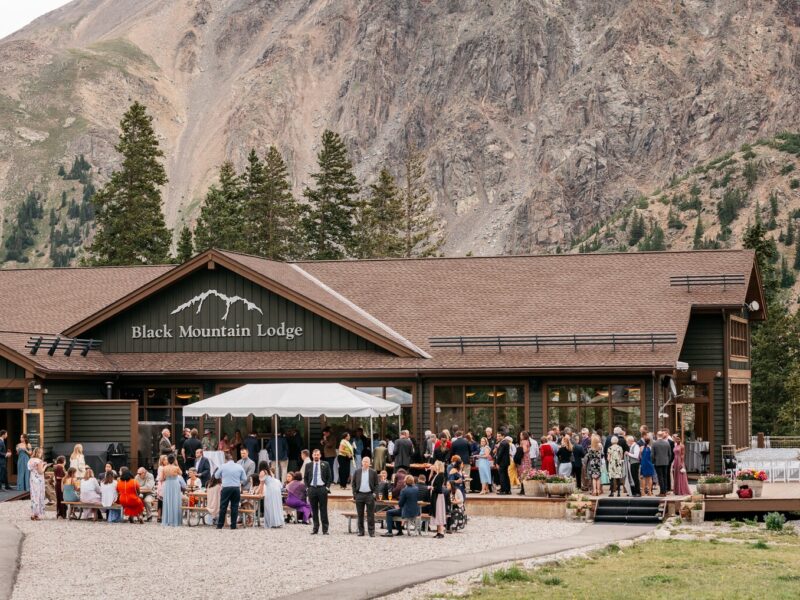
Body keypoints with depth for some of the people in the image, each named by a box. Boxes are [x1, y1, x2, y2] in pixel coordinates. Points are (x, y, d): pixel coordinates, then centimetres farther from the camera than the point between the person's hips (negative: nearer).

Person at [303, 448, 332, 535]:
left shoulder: (325, 464, 4)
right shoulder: (308, 465, 9)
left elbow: (330, 477, 5)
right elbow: (305, 477, 13)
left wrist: (327, 487, -4)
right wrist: (307, 487, 2)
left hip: (322, 489, -2)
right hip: (312, 488, 2)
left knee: (323, 510, -2)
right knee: (314, 510, 5)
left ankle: (325, 530, 0)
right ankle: (315, 528, 10)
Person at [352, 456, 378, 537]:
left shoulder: (373, 472, 4)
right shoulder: (357, 472, 8)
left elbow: (376, 484, 6)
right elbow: (353, 483, 10)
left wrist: (374, 493, -5)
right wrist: (354, 493, 1)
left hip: (370, 495, -2)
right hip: (359, 495, 2)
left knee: (370, 515, -3)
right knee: (360, 514, 5)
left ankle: (371, 532, -1)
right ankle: (361, 531, 11)